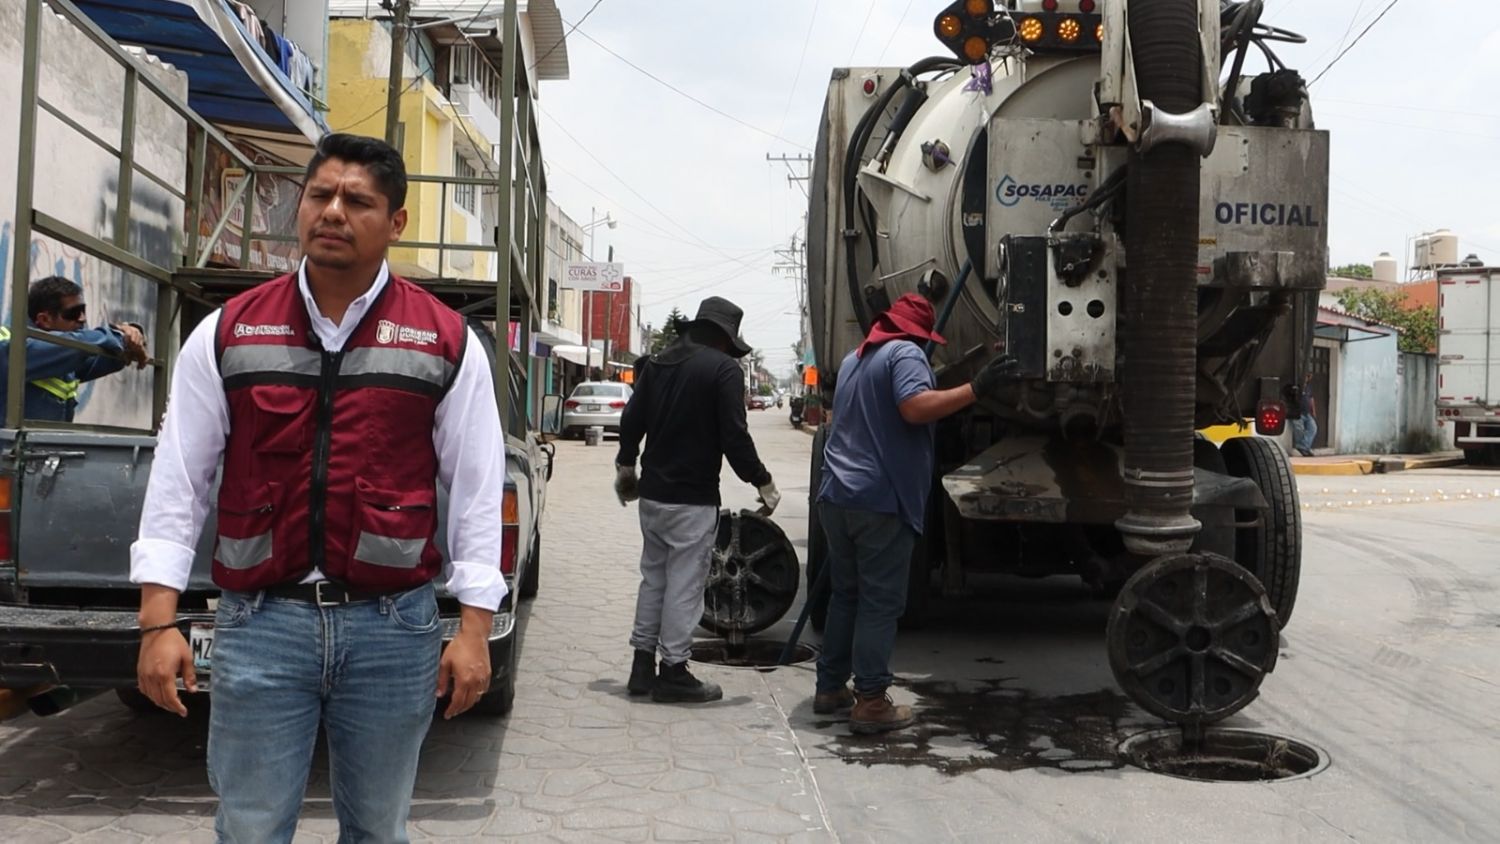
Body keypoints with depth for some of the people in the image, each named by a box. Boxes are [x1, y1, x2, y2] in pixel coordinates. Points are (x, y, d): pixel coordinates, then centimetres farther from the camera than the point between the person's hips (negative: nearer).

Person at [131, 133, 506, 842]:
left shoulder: (448, 343, 2)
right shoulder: (227, 333, 4)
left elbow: (477, 490, 1)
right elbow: (178, 481, 4)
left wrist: (474, 629, -3)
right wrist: (158, 622, -2)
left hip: (395, 626, 0)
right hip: (260, 623, 0)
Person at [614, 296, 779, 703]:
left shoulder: (659, 362, 11)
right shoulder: (724, 368, -11)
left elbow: (632, 420, 13)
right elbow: (734, 436, -16)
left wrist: (625, 467, 24)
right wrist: (762, 482, -8)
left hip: (652, 493, 7)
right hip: (692, 500, -7)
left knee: (653, 578, 15)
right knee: (684, 586, 0)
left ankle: (642, 667, 20)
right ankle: (672, 672, 6)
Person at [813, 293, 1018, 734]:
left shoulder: (854, 359, 21)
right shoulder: (905, 353, -7)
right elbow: (916, 406, -26)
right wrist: (975, 389, -24)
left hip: (836, 495, 8)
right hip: (881, 500, -8)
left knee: (846, 594, 16)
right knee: (881, 602, -3)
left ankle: (830, 688, 20)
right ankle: (870, 702, -3)